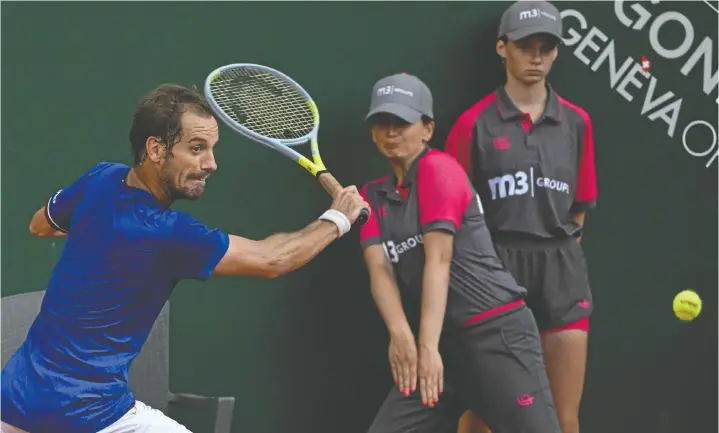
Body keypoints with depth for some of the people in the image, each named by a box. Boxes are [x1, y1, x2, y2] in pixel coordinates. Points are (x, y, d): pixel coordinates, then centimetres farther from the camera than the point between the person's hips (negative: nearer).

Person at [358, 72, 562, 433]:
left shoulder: (437, 168, -4)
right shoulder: (373, 196, 14)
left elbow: (439, 260, -13)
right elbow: (379, 268, -2)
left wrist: (428, 346, -21)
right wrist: (400, 333, -21)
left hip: (497, 333, -6)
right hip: (444, 343, 6)